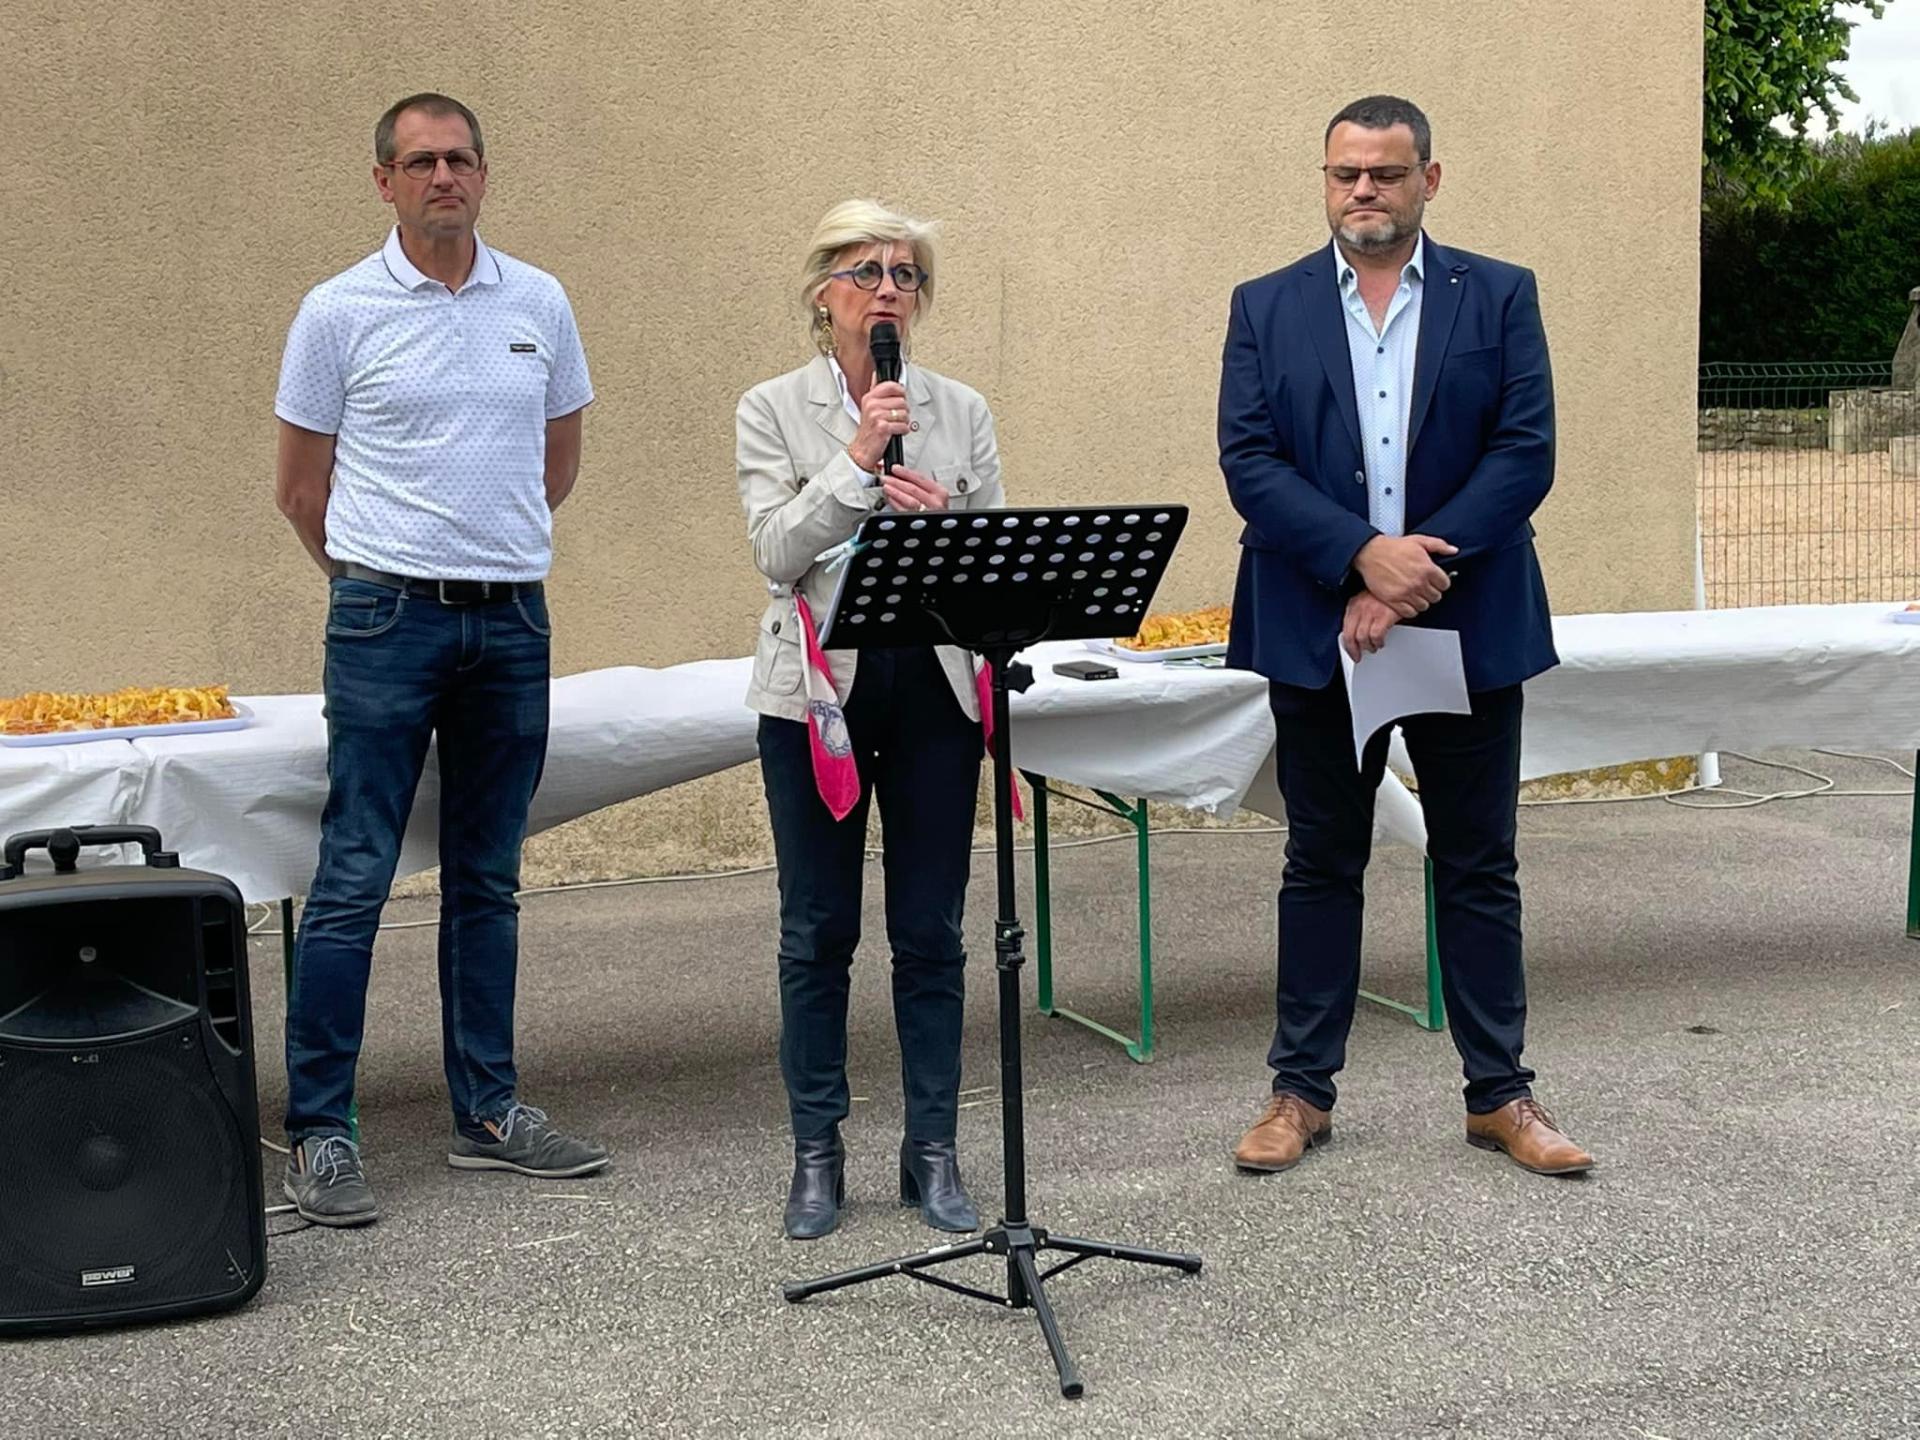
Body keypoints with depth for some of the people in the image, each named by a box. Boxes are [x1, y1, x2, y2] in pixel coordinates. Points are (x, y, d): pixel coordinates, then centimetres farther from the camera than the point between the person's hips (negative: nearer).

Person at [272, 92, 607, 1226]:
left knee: (489, 880, 11)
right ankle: (320, 1132, 3)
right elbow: (302, 487, 6)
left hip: (512, 621, 4)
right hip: (388, 621, -3)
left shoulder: (540, 304, 8)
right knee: (354, 881, -4)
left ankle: (489, 1110, 21)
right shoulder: (340, 313, -1)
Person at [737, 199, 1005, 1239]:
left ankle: (933, 1152, 17)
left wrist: (944, 520, -14)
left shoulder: (960, 410, 8)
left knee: (931, 932, 6)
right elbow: (778, 551, -10)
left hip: (934, 689, 2)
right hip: (817, 693, -2)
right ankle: (816, 1154, 18)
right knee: (818, 932, 6)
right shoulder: (773, 410, 1)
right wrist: (856, 460, -18)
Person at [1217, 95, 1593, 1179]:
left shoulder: (1500, 297, 3)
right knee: (1321, 866, 9)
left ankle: (1500, 1095, 19)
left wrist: (1419, 573, -15)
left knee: (1479, 868, 8)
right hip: (1318, 631, 0)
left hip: (1469, 628, 0)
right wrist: (1364, 556, -18)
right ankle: (1304, 1091, 19)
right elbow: (1250, 459, -5)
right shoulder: (1267, 307, 4)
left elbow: (1526, 452, -6)